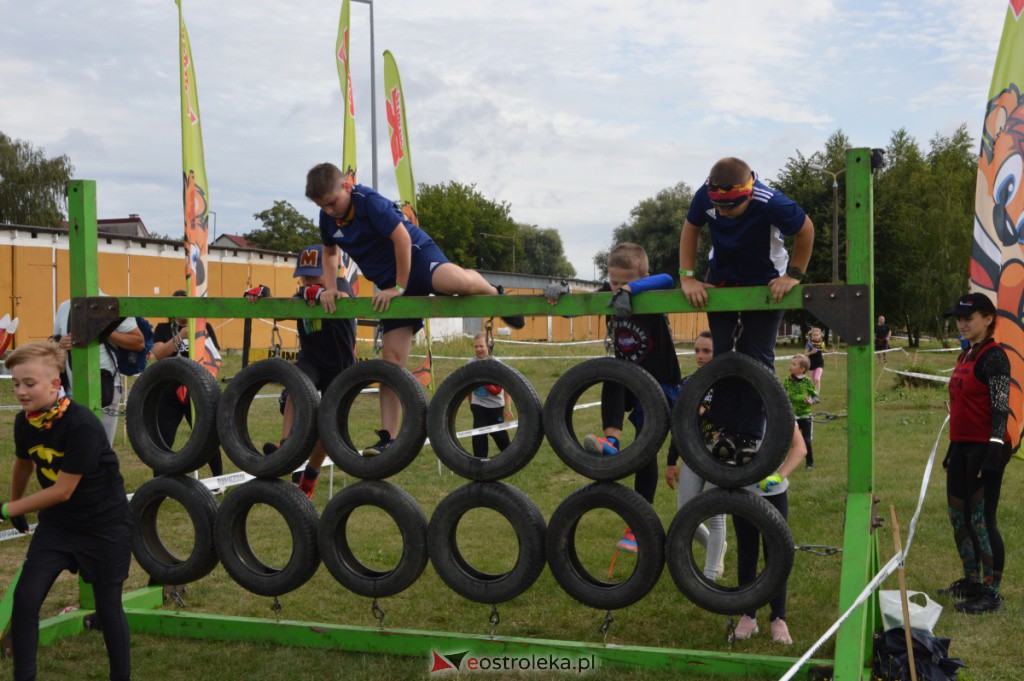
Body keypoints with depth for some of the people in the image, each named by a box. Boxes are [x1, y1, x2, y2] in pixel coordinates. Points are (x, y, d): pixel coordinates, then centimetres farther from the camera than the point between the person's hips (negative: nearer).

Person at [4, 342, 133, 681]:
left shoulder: (83, 426, -28)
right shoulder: (25, 421, -6)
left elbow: (62, 491, -24)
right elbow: (23, 463, 16)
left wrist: (8, 509, -17)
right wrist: (16, 505, 29)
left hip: (105, 526, -6)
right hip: (56, 523, 6)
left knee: (108, 608, 4)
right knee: (25, 599, -5)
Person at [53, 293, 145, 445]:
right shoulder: (64, 308, 14)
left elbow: (139, 342, -7)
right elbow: (56, 340, 25)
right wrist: (60, 345, 1)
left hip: (104, 388, -5)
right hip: (71, 391, 5)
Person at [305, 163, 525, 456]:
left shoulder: (369, 201, -18)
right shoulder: (328, 217, 4)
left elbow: (402, 237, -21)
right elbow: (330, 251, 24)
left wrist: (399, 286, -17)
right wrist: (330, 287, 9)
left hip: (417, 256, -6)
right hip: (390, 283, 6)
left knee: (457, 282, -41)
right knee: (392, 355, -5)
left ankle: (494, 294, -4)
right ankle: (388, 437, -4)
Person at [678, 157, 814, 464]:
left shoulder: (771, 203, -34)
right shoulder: (705, 197, -24)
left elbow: (806, 229, -16)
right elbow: (691, 229, -4)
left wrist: (794, 275, -15)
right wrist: (687, 277, -9)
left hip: (765, 283, -3)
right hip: (722, 279, 3)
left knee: (757, 358, -7)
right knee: (723, 353, -5)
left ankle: (750, 436, -1)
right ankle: (727, 429, 2)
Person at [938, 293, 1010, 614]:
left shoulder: (994, 357, -12)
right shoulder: (965, 356, 15)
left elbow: (1001, 408, -18)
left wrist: (993, 453, -23)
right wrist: (952, 451, 22)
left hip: (986, 447, -9)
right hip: (963, 446, 10)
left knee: (981, 520, -6)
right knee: (958, 515, 15)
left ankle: (992, 593, 4)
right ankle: (972, 581, 29)